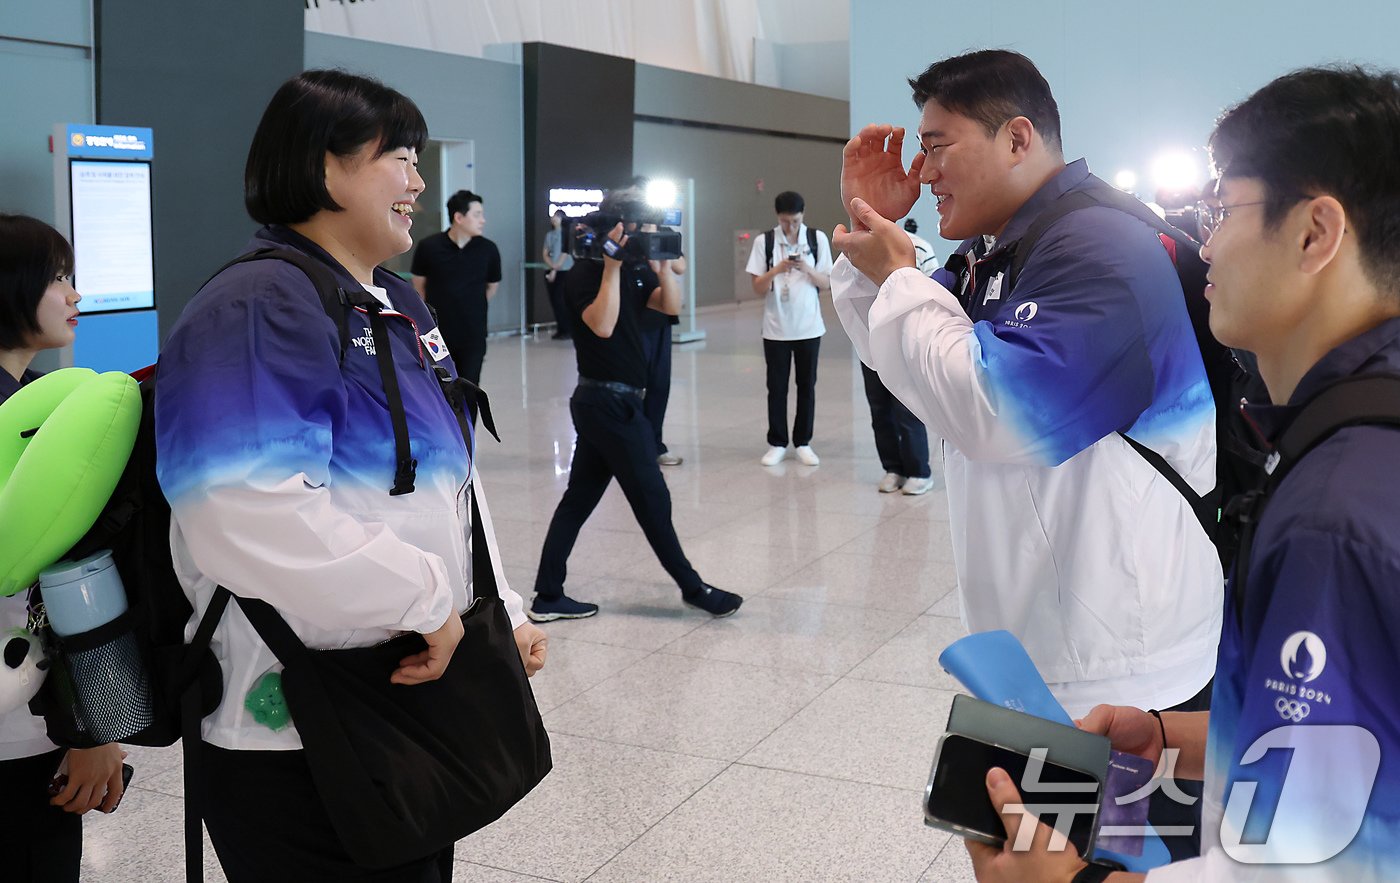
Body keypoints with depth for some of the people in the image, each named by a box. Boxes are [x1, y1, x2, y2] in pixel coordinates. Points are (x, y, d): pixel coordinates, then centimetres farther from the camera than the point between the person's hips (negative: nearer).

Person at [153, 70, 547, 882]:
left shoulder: (398, 303, 13)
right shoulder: (257, 309, -18)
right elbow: (250, 517, -31)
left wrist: (501, 609, 14)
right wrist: (424, 597, -21)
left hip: (422, 698, 9)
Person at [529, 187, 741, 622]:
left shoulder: (636, 269, 13)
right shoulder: (585, 274, -11)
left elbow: (672, 306, 5)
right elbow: (603, 325, -25)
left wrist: (663, 263, -5)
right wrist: (612, 266, -23)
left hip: (608, 403, 9)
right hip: (608, 402, -9)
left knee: (579, 497, 9)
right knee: (651, 498, 0)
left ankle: (548, 598, 13)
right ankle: (691, 587, 12)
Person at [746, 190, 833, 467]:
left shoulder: (818, 238, 0)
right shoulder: (764, 241, -2)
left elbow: (828, 282, 0)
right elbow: (758, 288, -3)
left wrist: (807, 269, -18)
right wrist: (777, 270, -19)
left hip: (809, 327, 1)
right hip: (776, 327, 0)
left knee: (806, 386, 6)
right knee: (777, 387, 4)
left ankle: (803, 443, 15)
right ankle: (777, 443, 14)